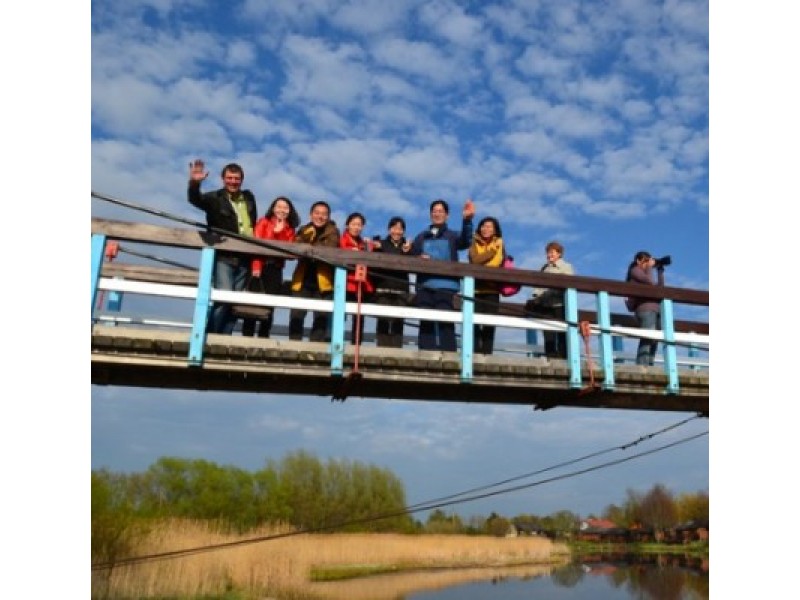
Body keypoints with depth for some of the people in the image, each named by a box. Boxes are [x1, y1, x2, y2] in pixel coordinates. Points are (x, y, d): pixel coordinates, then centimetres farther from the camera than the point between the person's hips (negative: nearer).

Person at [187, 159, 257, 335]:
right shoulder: (215, 198, -1)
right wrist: (194, 183, -42)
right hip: (224, 257, -5)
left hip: (244, 259, 5)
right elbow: (195, 199, -21)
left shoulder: (249, 198, 14)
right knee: (223, 298, -16)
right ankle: (209, 335, -4)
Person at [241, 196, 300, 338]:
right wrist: (256, 267, -17)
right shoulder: (264, 222, 6)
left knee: (270, 304, 0)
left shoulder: (290, 230, 14)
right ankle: (247, 336, -2)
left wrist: (280, 232, -10)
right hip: (259, 266, -2)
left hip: (275, 269, 3)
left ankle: (263, 337, 5)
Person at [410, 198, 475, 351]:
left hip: (446, 285, -2)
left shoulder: (452, 236, 13)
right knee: (425, 322, -1)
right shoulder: (421, 237, 20)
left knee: (445, 322, -10)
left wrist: (467, 220, -27)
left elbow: (465, 241, -10)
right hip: (425, 286, 2)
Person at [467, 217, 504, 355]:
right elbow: (475, 260, -14)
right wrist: (493, 250, -11)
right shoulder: (474, 243, 4)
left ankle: (487, 354, 3)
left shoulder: (499, 244, 12)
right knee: (475, 324, -6)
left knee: (489, 325, 0)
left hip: (492, 291, 2)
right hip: (476, 290, -2)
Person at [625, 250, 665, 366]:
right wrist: (650, 267, 5)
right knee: (648, 338, -20)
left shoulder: (644, 274, 30)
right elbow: (650, 281, -10)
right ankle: (642, 365, -26)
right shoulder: (635, 270, 6)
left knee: (654, 340, 1)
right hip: (645, 308, -9)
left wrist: (660, 270, 25)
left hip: (655, 308, 9)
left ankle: (650, 365, -2)